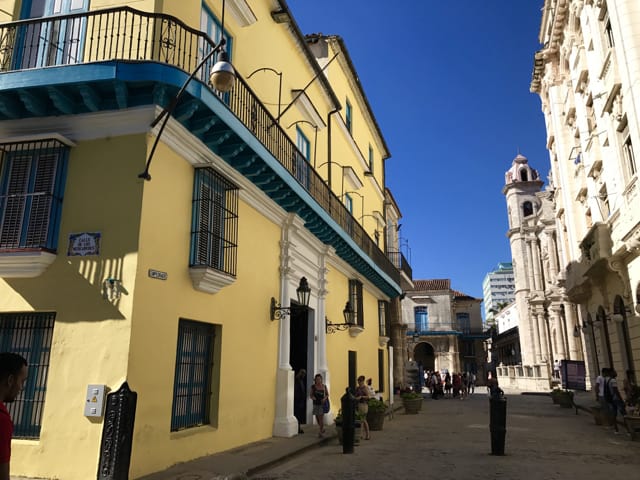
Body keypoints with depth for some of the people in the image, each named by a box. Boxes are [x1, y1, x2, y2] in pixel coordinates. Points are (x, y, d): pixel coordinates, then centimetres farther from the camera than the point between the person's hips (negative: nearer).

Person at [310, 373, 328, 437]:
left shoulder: (324, 386, -3)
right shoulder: (313, 386, -2)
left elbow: (327, 394, 8)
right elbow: (311, 395, 3)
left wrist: (325, 398, -11)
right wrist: (312, 397, -18)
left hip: (322, 403, -2)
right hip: (315, 403, 2)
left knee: (321, 417, -12)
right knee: (317, 417, 9)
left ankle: (321, 432, -4)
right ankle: (322, 429, 33)